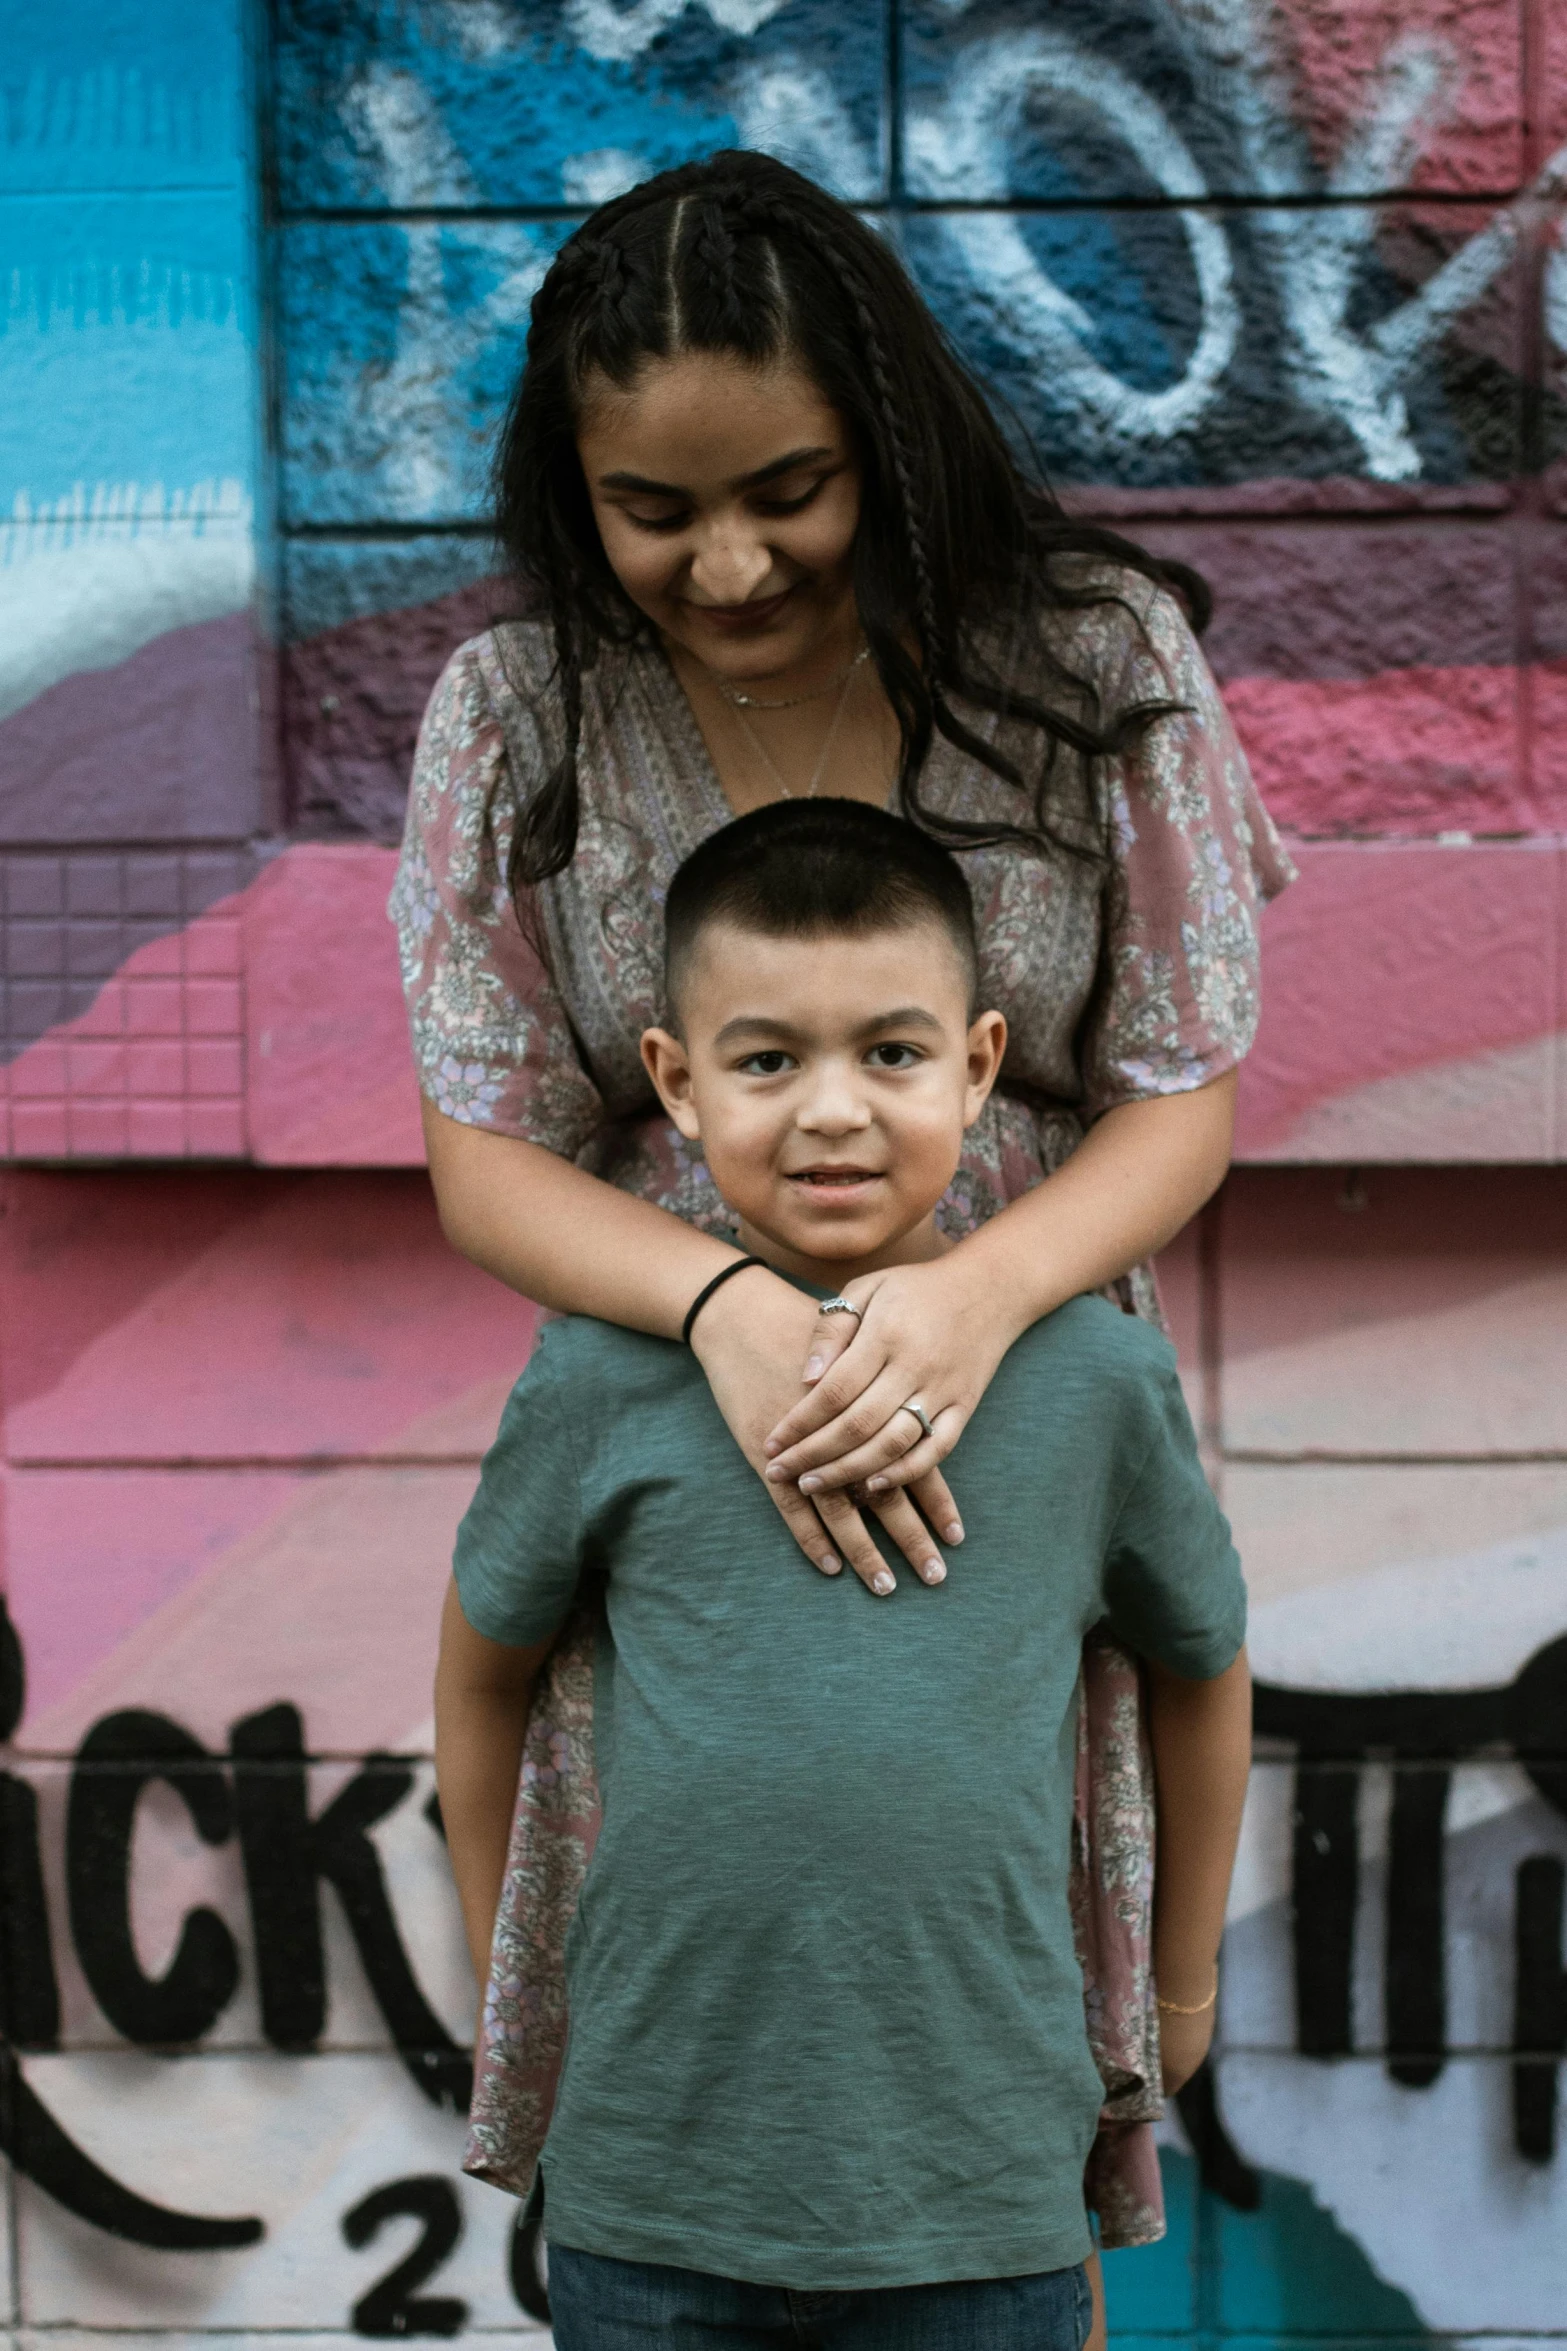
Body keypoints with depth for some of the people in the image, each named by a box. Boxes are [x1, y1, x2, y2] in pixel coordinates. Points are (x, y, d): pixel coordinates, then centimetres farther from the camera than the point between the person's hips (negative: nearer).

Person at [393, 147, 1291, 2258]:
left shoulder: (1094, 660, -7)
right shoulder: (518, 716, -5)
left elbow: (1179, 1106, -5)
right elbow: (489, 1165, -6)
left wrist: (982, 1293, -27)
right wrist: (728, 1306, -27)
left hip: (1012, 1448, 0)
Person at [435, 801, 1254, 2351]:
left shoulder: (1092, 1377, -4)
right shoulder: (606, 1380, -5)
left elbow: (1201, 1669, 12)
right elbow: (482, 1680, 11)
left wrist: (1182, 1987, 21)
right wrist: (509, 1996, 17)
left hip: (981, 2212, 0)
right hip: (651, 2197, 0)